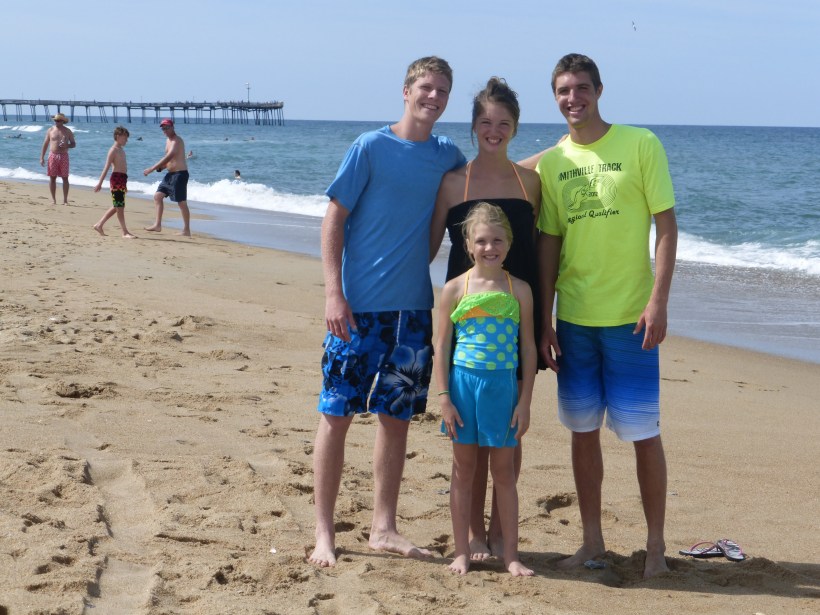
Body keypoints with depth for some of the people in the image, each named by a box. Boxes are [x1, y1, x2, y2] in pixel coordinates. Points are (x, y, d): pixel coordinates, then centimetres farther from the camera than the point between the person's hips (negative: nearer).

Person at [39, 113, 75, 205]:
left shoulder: (67, 131, 4)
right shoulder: (50, 130, 5)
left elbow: (74, 144, 7)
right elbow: (45, 144, 7)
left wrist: (66, 145, -15)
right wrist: (42, 157, 1)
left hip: (63, 156, -1)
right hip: (53, 155, 1)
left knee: (65, 178, -1)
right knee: (52, 178, 1)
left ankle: (65, 200, 3)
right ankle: (53, 199, 7)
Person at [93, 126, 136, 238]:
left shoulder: (121, 150, 18)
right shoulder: (114, 150, -10)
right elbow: (106, 167, -15)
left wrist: (125, 184, 26)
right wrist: (100, 183, -19)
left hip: (123, 179, 10)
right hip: (117, 178, -10)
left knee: (116, 206, 14)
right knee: (120, 207, -5)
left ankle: (99, 225, 20)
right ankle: (125, 232, -3)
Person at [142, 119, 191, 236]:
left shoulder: (176, 140, -15)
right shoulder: (168, 140, 16)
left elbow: (169, 157, -26)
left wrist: (152, 169, -26)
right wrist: (161, 167, 2)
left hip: (180, 174, -10)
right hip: (170, 174, 10)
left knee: (181, 202, -6)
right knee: (158, 196, 8)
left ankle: (186, 230, 0)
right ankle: (157, 225, 11)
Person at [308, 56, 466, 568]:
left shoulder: (448, 156, 8)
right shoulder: (371, 148, -6)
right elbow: (334, 219, -6)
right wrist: (333, 292, -13)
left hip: (414, 308, 5)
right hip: (359, 306, -5)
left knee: (397, 418, 10)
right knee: (336, 415, -1)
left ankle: (384, 529, 20)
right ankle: (324, 533, 8)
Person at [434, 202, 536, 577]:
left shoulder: (519, 290, 2)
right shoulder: (455, 289, -1)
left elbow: (528, 348, 4)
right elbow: (442, 346, 0)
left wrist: (525, 401, 0)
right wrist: (444, 397, -5)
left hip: (503, 386, 0)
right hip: (463, 382, 0)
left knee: (504, 471, 7)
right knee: (464, 468, 8)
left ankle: (511, 554, 15)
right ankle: (462, 551, 17)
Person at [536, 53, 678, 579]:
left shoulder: (640, 145, -3)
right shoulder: (551, 163, 7)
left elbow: (666, 226, -5)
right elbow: (549, 244, 10)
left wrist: (658, 302, -13)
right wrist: (544, 319, 6)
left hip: (629, 317, -4)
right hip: (573, 318, 4)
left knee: (643, 431, 1)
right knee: (583, 429, 10)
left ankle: (656, 545, 14)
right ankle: (593, 540, 22)